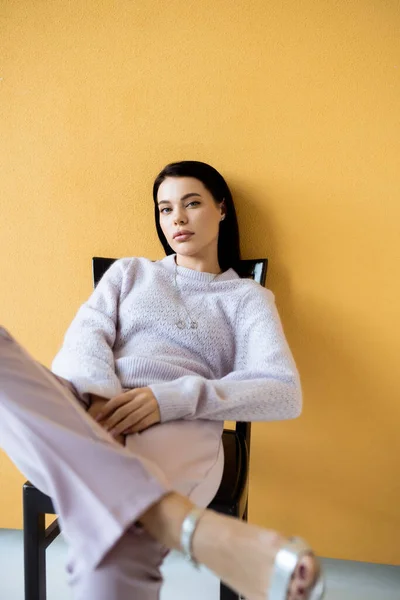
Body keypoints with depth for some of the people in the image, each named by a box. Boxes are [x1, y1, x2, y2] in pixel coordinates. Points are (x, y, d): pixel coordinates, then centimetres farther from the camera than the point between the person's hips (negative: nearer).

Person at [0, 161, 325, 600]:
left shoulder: (247, 297, 18)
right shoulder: (129, 272, 27)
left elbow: (284, 393, 2)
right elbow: (85, 334, 8)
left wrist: (173, 397, -14)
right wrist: (100, 396, -17)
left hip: (178, 431, -4)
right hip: (85, 415, 4)